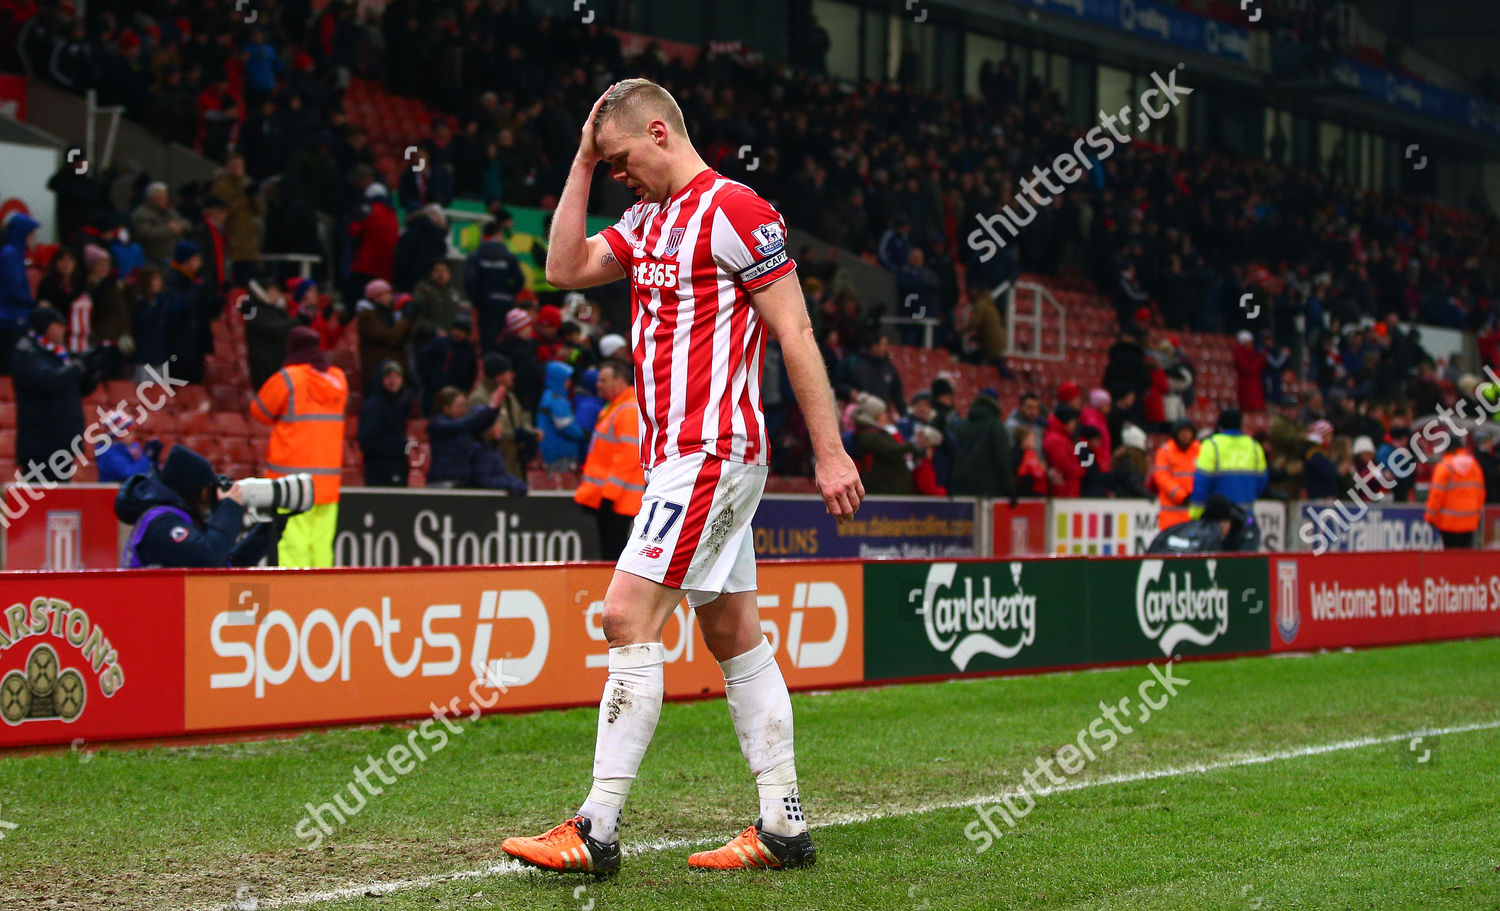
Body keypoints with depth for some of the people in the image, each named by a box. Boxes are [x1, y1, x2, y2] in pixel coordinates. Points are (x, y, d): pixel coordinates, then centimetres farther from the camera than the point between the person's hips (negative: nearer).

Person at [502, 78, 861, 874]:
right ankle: (783, 826, 12)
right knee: (734, 636, 9)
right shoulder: (648, 221, 16)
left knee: (627, 617, -13)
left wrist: (830, 452, -14)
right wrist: (582, 160, 9)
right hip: (679, 454, 10)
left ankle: (597, 830, -11)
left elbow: (796, 334, -12)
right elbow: (565, 269, 14)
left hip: (712, 453, -10)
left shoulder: (733, 211, -11)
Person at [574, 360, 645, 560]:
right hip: (605, 495, 11)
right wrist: (590, 491, 23)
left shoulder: (630, 411, -14)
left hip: (618, 500, -11)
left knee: (616, 554, -10)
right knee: (608, 552, 10)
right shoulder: (612, 408, 20)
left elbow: (629, 455, -21)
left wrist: (610, 493, -23)